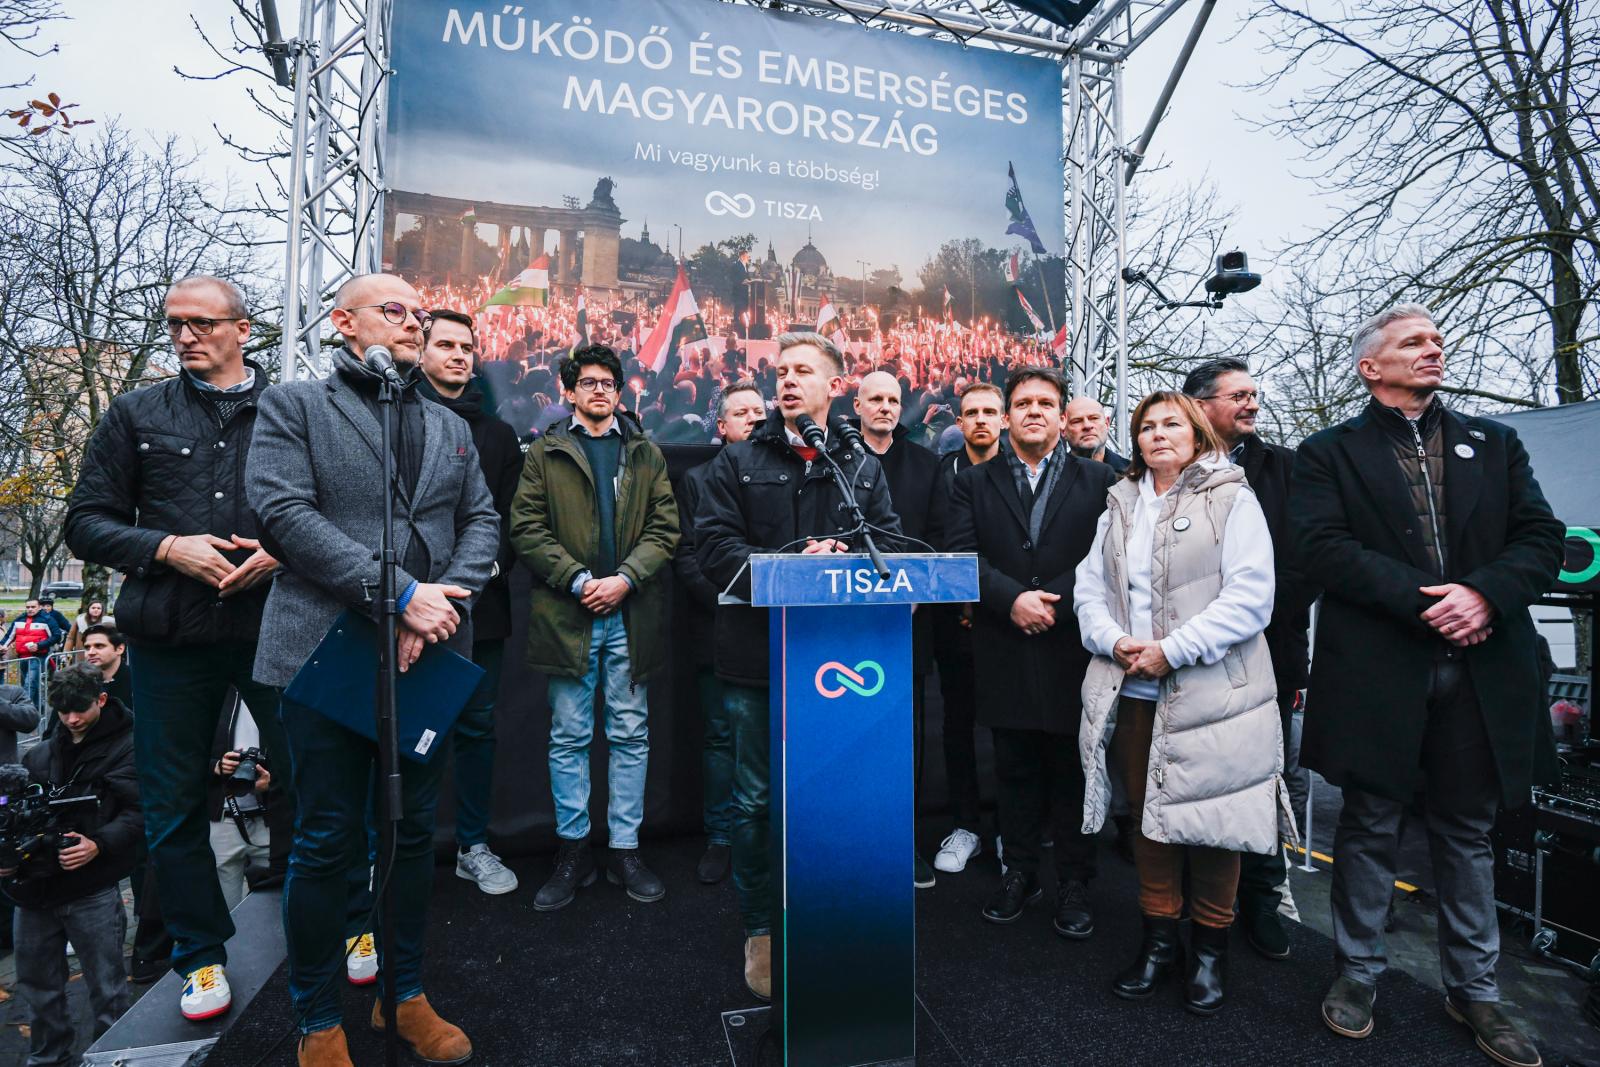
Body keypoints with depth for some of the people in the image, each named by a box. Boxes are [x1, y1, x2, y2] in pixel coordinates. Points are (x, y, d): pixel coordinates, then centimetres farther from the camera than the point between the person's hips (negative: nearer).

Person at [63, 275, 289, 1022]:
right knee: (173, 806, 11)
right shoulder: (136, 415, 10)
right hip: (172, 637, 2)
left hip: (276, 625, -2)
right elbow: (86, 521, 7)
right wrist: (166, 548, -9)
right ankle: (201, 954, 30)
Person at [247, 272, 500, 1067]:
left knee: (413, 833, 13)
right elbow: (286, 511, -11)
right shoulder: (294, 405, 4)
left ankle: (405, 997, 30)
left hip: (430, 654, 4)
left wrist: (438, 607, -9)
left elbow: (482, 522, 8)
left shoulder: (450, 427, 17)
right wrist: (399, 593, -18)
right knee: (328, 843, 5)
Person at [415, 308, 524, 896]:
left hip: (480, 603, 3)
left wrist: (493, 563, -6)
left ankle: (473, 846, 24)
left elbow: (510, 514, 10)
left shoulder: (497, 433, 14)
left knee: (477, 726, 10)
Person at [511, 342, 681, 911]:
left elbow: (664, 527, 4)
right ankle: (573, 851, 21)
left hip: (631, 614, 1)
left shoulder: (646, 453, 13)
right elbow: (526, 528, 0)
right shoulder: (546, 452, 9)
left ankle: (625, 851, 20)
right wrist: (578, 580, -11)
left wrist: (624, 578, -10)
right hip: (567, 614, -1)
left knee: (631, 735, 7)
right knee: (569, 737, 7)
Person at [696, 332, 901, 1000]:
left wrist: (841, 556, -19)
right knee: (757, 800, 9)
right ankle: (760, 932, 29)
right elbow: (714, 545, -6)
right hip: (758, 653, -1)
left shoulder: (863, 469, 10)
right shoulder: (737, 463, 5)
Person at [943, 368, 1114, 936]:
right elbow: (961, 554, -4)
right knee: (1015, 771, 13)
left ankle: (1074, 883, 26)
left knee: (1073, 773, 10)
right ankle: (1019, 872, 29)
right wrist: (1013, 599, -16)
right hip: (1005, 653, 1)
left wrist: (1055, 603, -15)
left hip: (1072, 650, -1)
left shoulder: (1099, 480, 5)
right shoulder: (973, 482, 8)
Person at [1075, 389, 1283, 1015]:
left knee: (1209, 820, 6)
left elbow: (1250, 595, -11)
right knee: (1147, 814, 12)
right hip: (1131, 692, 4)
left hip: (1210, 692, -4)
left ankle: (1210, 948, 26)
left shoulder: (1232, 499, -2)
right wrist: (1113, 640, -8)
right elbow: (1090, 588, 11)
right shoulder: (1120, 506, 13)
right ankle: (1159, 940, 29)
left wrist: (1172, 650, -17)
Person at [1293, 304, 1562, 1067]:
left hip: (1481, 666, 4)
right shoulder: (1329, 453, 2)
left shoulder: (1494, 444, 13)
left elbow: (1542, 538, 4)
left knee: (1467, 832, 15)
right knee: (1369, 827, 8)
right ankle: (1358, 973, 25)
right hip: (1376, 668, -3)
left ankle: (1473, 989, 31)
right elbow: (1322, 548, -11)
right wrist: (1420, 600, -18)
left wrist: (1485, 593, -15)